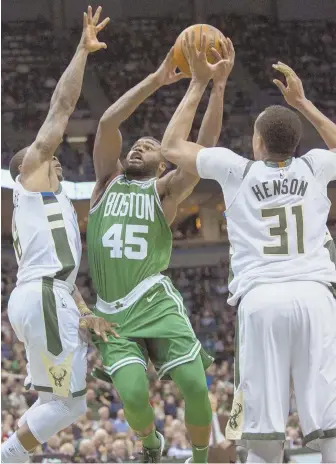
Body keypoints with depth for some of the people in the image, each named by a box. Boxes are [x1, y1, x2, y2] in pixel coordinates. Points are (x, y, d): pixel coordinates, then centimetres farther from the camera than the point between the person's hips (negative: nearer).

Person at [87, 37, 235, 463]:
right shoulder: (108, 180, 15)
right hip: (112, 313, 1)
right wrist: (157, 80, -4)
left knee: (194, 385, -15)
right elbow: (108, 122, 0)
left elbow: (205, 146, -4)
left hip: (155, 304, -1)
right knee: (132, 392, -18)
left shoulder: (164, 189, 10)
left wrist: (217, 86, -11)